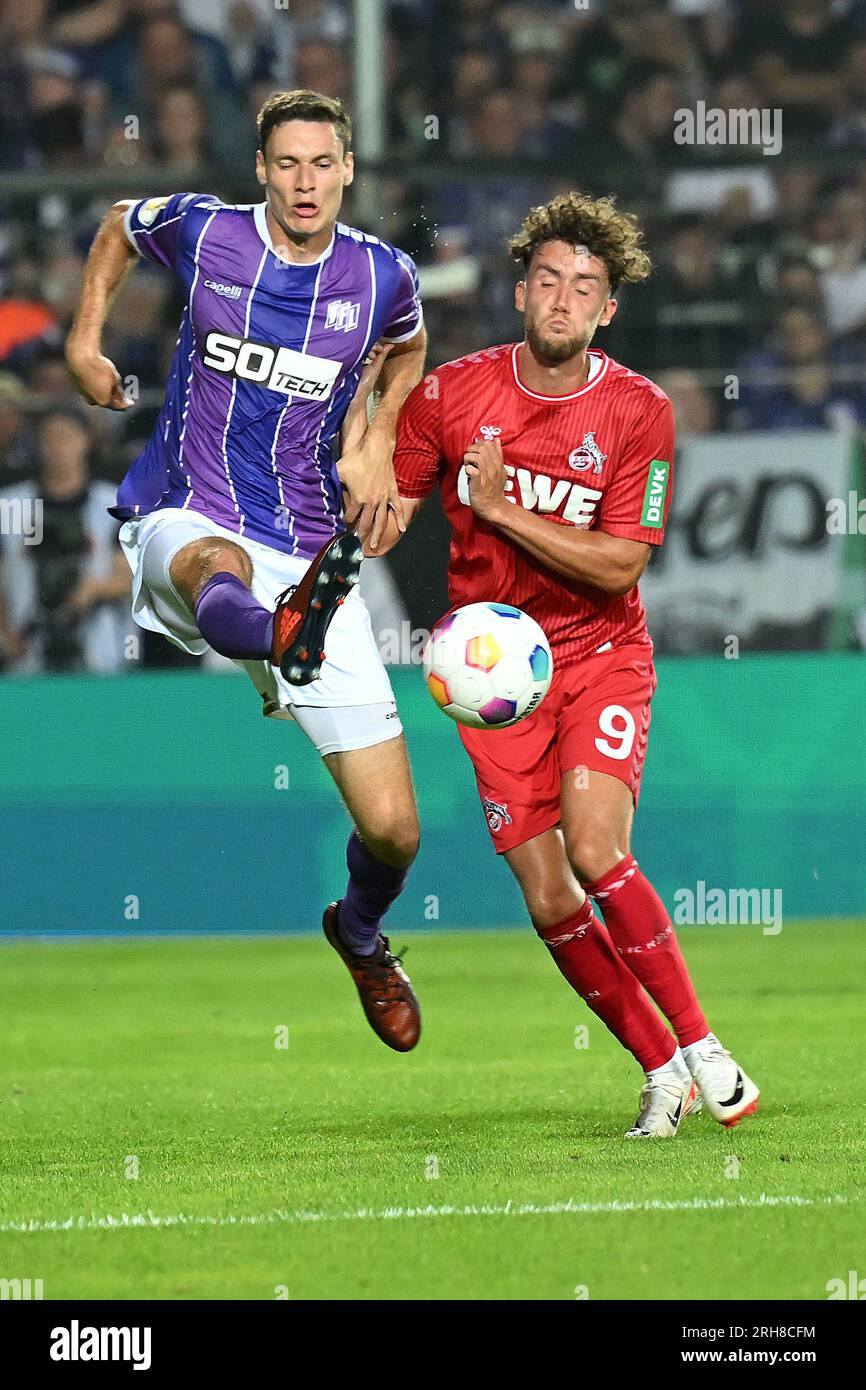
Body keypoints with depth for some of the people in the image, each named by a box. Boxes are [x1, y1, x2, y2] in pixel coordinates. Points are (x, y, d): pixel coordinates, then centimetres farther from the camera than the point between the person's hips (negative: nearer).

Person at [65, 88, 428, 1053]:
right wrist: (85, 340, 16)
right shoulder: (199, 231, -1)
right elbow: (118, 226, 23)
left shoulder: (383, 275, 2)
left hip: (312, 558, 2)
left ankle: (361, 932, 32)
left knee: (392, 829, -2)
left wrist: (373, 445, 11)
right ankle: (275, 637, -82)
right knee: (216, 564, -46)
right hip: (184, 523, -2)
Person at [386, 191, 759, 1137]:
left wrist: (502, 508, -20)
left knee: (596, 851, -23)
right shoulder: (453, 393, -4)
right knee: (548, 900, -5)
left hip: (602, 657, -2)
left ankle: (702, 1046, -9)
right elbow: (381, 514, 4)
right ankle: (661, 1068, 11)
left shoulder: (639, 412, -9)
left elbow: (620, 565, -13)